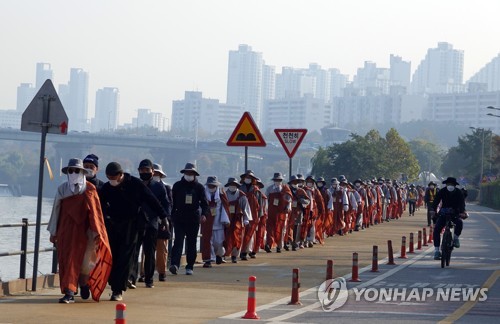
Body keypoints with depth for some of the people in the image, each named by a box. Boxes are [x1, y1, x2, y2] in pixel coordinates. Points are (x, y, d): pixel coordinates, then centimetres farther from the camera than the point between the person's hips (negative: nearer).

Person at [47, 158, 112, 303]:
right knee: (65, 260, 0)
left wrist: (97, 232, -2)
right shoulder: (62, 189, 7)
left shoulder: (89, 189, 0)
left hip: (82, 230, -3)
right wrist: (53, 232, 11)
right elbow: (56, 210, 11)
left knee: (76, 259, -6)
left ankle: (83, 282, 20)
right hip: (65, 230, 3)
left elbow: (96, 212, 1)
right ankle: (69, 292, 7)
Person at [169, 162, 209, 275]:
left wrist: (204, 214, -18)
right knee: (178, 241, -13)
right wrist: (172, 215, 5)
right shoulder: (177, 185, 6)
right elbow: (172, 201, 10)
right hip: (179, 218, -1)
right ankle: (174, 264, -24)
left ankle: (189, 267, 13)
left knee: (191, 243, 6)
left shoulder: (199, 187, 5)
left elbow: (204, 202, -1)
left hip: (193, 219, 1)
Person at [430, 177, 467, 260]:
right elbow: (436, 201, -17)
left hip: (455, 213, 0)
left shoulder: (458, 192, -6)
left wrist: (462, 212, -39)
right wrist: (432, 210, -36)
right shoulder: (442, 191, -5)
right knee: (436, 229, -20)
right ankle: (436, 249, -15)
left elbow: (462, 203, -18)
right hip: (443, 213, 1)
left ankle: (456, 238, -5)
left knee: (459, 223, -33)